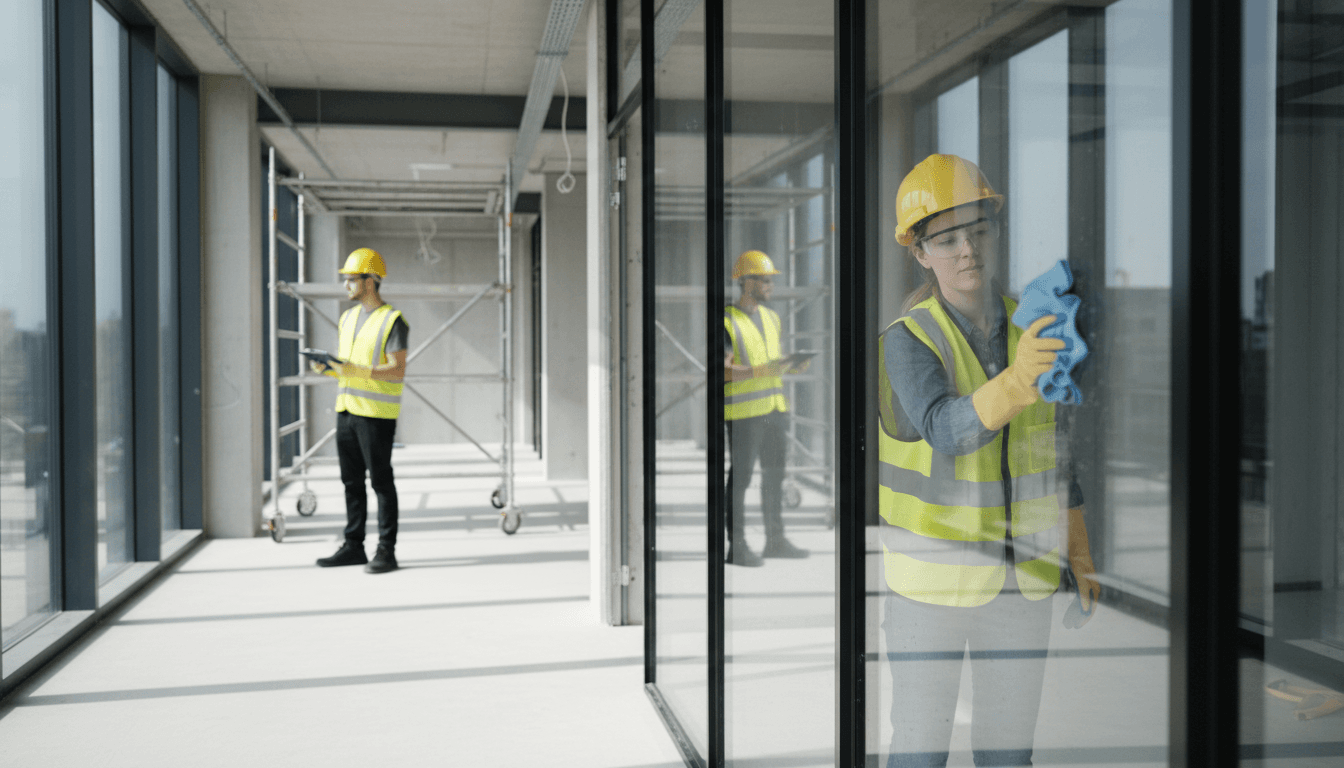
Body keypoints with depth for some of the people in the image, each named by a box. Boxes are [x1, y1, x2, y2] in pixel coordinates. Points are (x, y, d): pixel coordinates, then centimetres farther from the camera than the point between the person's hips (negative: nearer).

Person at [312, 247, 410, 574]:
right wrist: (327, 368, 0)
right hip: (347, 409, 8)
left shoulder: (392, 321, -9)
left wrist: (357, 371, -25)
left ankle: (387, 551, 3)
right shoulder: (348, 318, 15)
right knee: (352, 481, 10)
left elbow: (398, 371, -15)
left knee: (381, 481, -3)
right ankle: (354, 546, 18)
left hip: (377, 413, -7)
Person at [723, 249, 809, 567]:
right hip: (743, 410, -8)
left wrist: (789, 367, 4)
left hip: (773, 408, 8)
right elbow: (723, 370, -15)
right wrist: (759, 371, -26)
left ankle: (775, 540, 21)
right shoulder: (728, 321, -8)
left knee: (774, 474, 12)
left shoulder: (771, 317, 17)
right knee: (740, 477, -4)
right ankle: (736, 546, 2)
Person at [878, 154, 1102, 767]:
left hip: (1019, 579, 4)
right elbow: (947, 431, -34)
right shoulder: (905, 341, -16)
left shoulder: (1033, 329, -1)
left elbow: (1051, 445, 9)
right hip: (931, 577, -4)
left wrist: (1080, 555, 10)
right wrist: (1016, 380, -53)